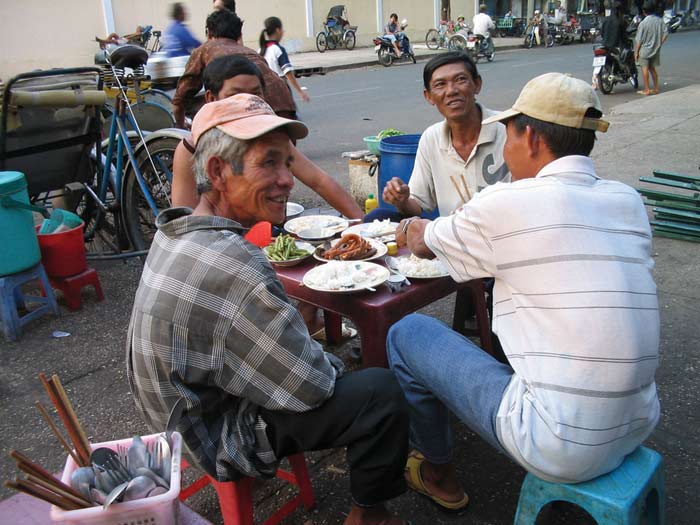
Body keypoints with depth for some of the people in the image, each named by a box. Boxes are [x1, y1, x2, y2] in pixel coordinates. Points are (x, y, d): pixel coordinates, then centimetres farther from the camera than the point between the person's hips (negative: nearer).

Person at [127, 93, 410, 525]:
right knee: (382, 391, -18)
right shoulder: (233, 267, -35)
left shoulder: (177, 232, -4)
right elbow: (311, 385, -28)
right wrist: (330, 363, -7)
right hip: (224, 438, -10)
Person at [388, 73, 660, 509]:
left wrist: (411, 229, 28)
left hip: (563, 449, -7)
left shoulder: (508, 203, -15)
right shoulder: (629, 201, 2)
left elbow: (422, 242, 4)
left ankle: (439, 475, 28)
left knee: (406, 333, 7)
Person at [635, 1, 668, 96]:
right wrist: (659, 44, 7)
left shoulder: (643, 23, -13)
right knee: (652, 68, 15)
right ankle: (656, 88, 18)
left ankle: (646, 90, -1)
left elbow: (639, 40, -12)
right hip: (656, 50, 6)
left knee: (645, 69, -1)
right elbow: (665, 33, 0)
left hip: (645, 50, -6)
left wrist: (636, 52, -5)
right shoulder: (659, 21, 1)